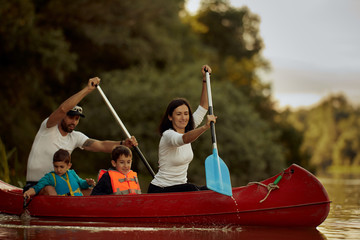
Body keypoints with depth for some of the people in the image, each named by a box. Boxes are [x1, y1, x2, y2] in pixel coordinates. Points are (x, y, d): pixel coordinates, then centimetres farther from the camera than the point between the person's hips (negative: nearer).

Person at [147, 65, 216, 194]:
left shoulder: (187, 130, 7)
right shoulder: (168, 135, -17)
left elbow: (203, 108, 11)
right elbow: (184, 139, -39)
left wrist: (205, 80, 2)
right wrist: (205, 127, -55)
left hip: (180, 186, 8)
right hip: (159, 191, -8)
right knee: (191, 189, -32)